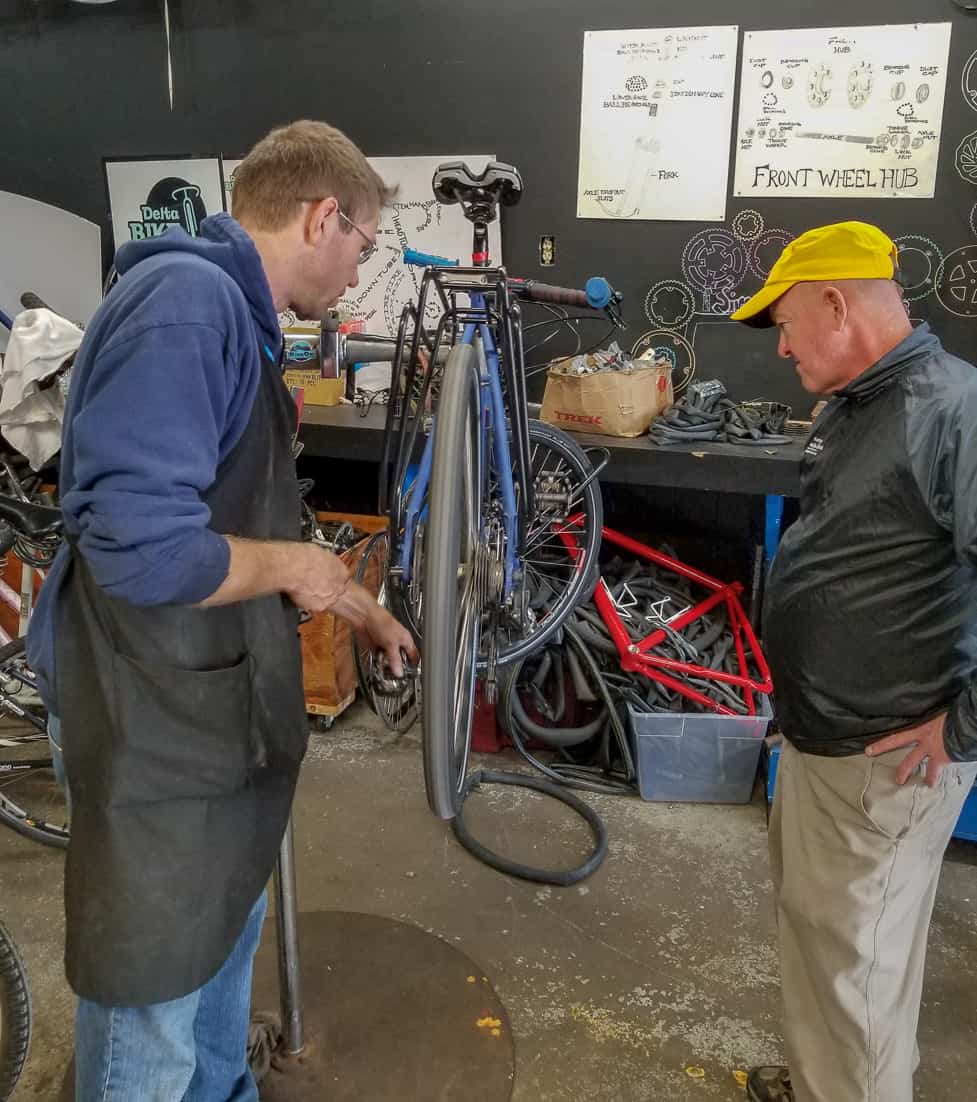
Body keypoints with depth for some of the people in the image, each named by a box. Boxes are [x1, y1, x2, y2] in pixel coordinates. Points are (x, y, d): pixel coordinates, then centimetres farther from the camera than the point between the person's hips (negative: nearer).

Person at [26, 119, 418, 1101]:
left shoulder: (231, 312, 12)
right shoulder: (186, 300, -22)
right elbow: (141, 545, -31)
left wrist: (359, 609, 23)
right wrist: (292, 565, -15)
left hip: (220, 711, 10)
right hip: (159, 731, -10)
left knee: (224, 939, 28)